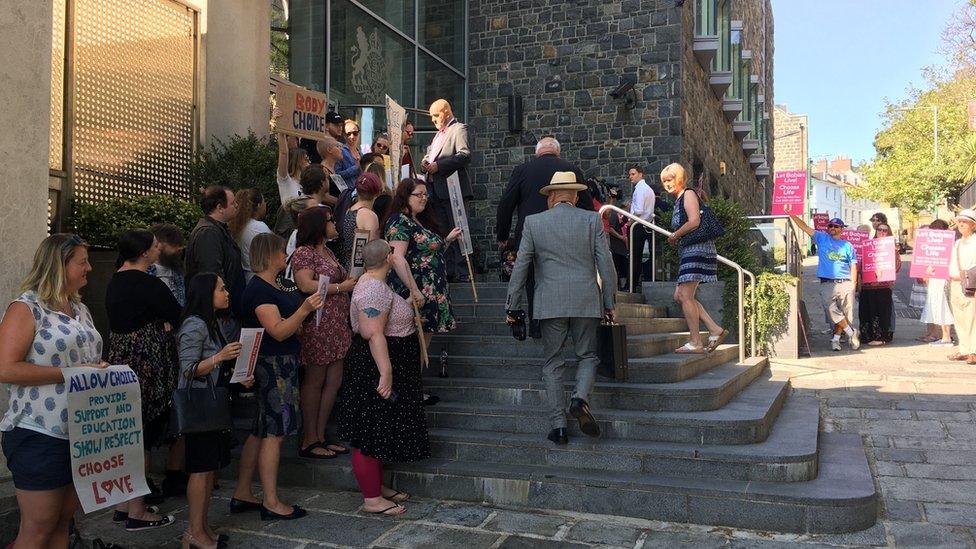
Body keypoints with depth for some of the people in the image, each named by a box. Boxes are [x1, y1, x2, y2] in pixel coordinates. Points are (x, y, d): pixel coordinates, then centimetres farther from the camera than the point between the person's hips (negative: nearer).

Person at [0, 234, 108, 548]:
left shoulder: (80, 309, 13)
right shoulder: (26, 308, -11)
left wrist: (99, 369, 3)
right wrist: (70, 373, -20)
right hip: (40, 436, -8)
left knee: (63, 522, 15)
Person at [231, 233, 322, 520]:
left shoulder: (270, 287, 15)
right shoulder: (259, 290, -17)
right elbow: (278, 332, -23)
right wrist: (303, 310, -32)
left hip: (280, 364, 11)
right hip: (273, 366, -11)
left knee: (261, 431, 13)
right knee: (275, 432, -6)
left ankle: (242, 495, 21)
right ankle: (271, 503, 1)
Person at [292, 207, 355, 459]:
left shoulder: (327, 252, 19)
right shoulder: (303, 252, -9)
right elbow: (306, 285, -21)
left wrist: (354, 279, 12)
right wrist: (341, 287, -16)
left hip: (337, 324, 9)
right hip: (317, 324, -9)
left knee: (334, 381, 9)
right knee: (315, 380, -1)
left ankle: (320, 436, 19)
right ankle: (309, 441, 8)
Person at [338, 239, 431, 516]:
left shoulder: (373, 283, 13)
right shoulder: (374, 289, -21)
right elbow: (374, 334, -28)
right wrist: (386, 373, -30)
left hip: (378, 365, 11)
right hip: (376, 367, -11)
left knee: (380, 430, 17)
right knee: (372, 433, -3)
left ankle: (377, 486, 28)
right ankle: (372, 499, 6)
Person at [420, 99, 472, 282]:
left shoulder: (459, 129, -3)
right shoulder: (439, 134, 25)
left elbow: (465, 155, -17)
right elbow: (429, 153, 28)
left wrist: (439, 165, -20)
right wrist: (424, 163, 4)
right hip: (436, 191, 9)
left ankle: (462, 273, -7)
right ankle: (448, 271, 13)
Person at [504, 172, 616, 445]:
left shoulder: (533, 223, 3)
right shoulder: (592, 220, 3)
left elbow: (520, 267, 2)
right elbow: (605, 264, 1)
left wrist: (512, 306, 8)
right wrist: (609, 303, 9)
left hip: (550, 304, 0)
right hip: (586, 301, 0)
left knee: (553, 363, 10)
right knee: (587, 355, 16)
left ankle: (558, 426, 8)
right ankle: (580, 398, -11)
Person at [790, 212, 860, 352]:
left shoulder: (848, 245, 14)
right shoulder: (822, 238, 12)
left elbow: (853, 266, 11)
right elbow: (804, 227, 7)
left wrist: (853, 284, 1)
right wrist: (790, 214, -1)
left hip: (845, 284, 1)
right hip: (827, 284, -1)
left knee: (846, 313, -1)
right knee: (832, 311, -11)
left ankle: (836, 338, 6)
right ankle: (851, 333, 1)